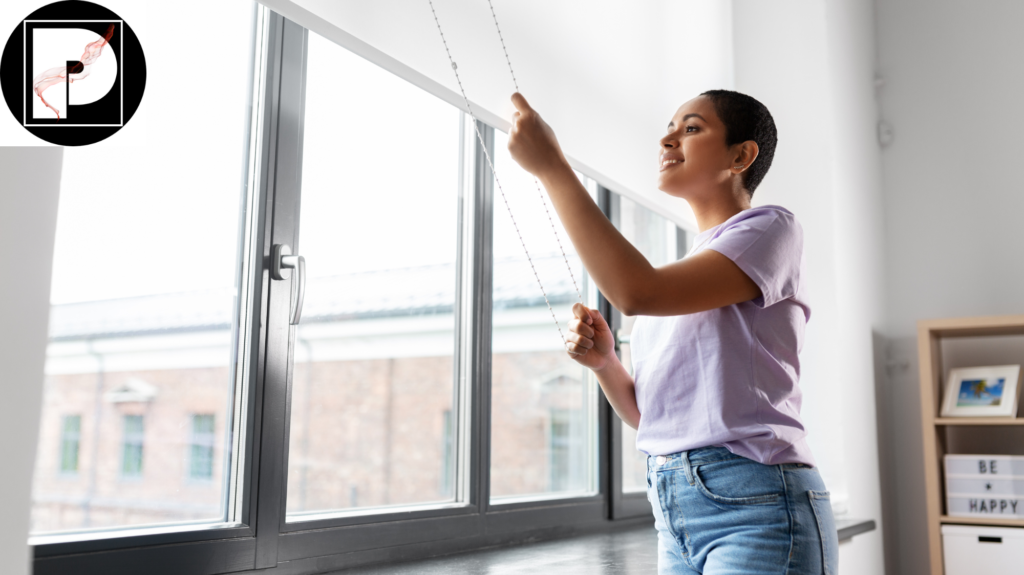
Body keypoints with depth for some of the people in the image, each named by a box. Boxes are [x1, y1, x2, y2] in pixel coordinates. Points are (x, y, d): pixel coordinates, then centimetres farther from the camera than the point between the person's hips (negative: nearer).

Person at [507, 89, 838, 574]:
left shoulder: (771, 228, -5)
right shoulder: (678, 275, 17)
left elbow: (636, 293, -22)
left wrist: (551, 166, -18)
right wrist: (603, 362, -4)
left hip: (754, 504, -6)